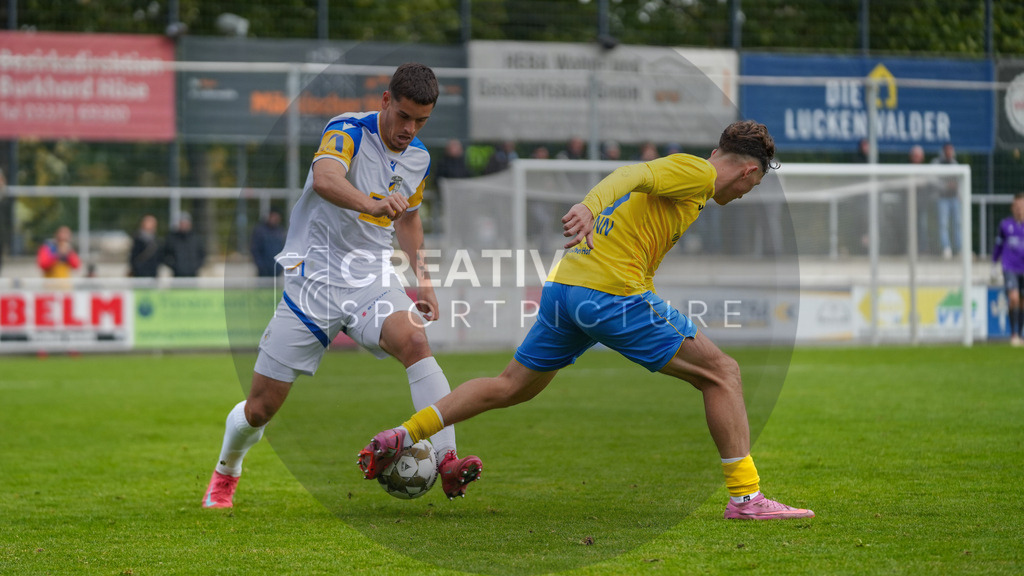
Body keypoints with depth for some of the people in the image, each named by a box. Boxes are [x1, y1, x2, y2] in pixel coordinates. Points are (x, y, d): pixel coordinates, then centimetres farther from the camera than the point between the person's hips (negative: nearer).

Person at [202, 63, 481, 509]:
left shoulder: (418, 158, 7)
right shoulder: (348, 132, -13)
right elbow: (325, 178, -35)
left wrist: (424, 281, 17)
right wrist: (372, 204, -54)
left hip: (372, 279, 4)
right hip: (313, 278, -4)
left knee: (414, 342, -29)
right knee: (262, 406, 1)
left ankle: (447, 462, -36)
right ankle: (225, 473, 32)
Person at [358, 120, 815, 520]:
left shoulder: (676, 169, 26)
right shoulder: (697, 173, -2)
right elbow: (640, 177, -19)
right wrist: (589, 208, -35)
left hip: (561, 286, 9)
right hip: (614, 292, -9)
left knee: (510, 387, 22)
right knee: (721, 373, -2)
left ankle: (402, 436, 20)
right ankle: (744, 497, -6)